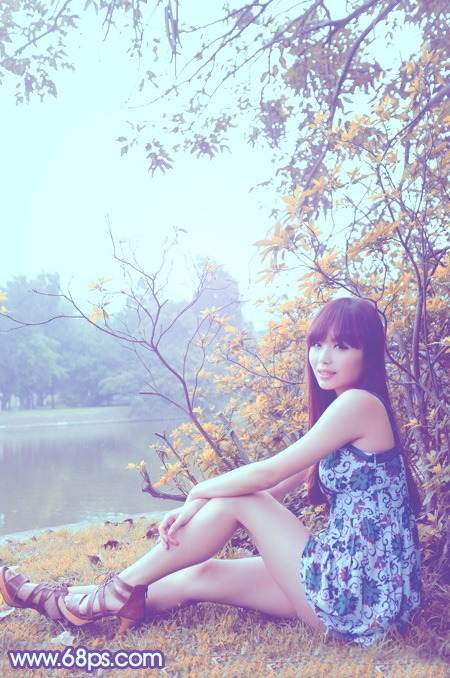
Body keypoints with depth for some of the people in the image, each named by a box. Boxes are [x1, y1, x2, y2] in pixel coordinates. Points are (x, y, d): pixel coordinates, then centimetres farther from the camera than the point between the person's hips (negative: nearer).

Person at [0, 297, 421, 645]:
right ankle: (68, 605, 16)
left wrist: (200, 492, -1)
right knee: (201, 577, 4)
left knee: (236, 502, -8)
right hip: (355, 588, 8)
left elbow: (267, 475, -17)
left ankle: (122, 589, 7)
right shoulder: (339, 410, 13)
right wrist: (200, 506, 0)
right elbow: (276, 487, 10)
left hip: (359, 596, -8)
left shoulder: (359, 404, -17)